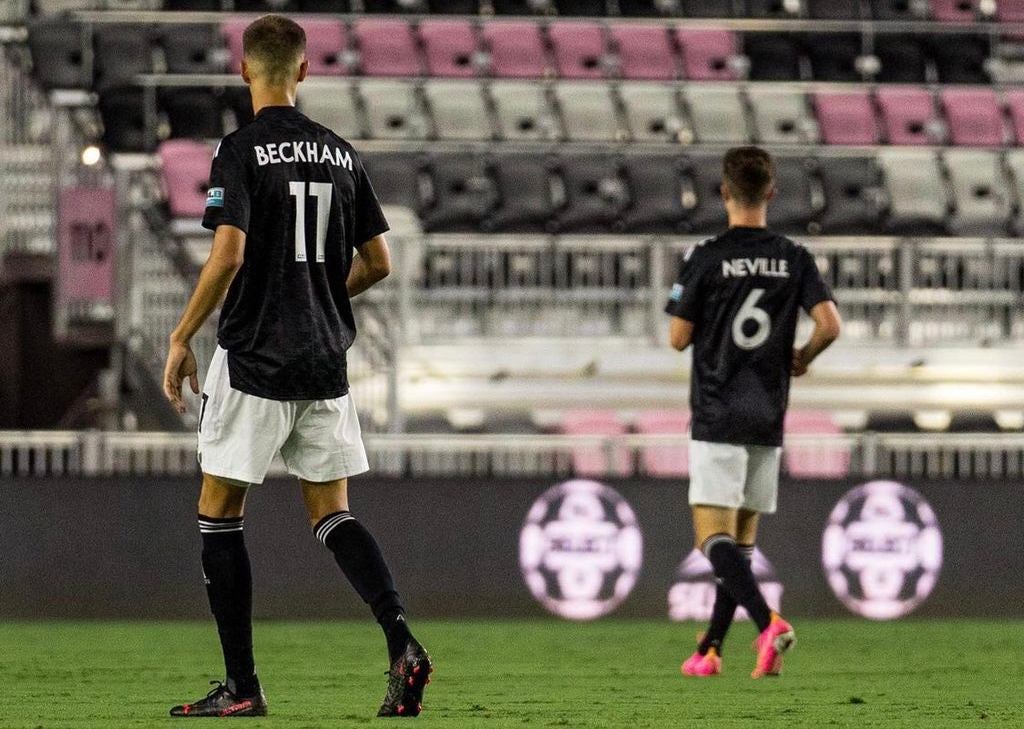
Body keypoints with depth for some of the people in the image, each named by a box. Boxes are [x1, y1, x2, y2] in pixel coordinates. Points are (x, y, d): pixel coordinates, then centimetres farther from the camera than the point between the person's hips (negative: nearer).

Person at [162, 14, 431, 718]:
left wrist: (182, 338, -9)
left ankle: (242, 687, 3)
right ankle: (402, 643, -11)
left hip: (253, 360, -5)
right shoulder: (341, 154, 7)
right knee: (333, 514, 11)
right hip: (325, 358, 5)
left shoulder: (241, 151, -9)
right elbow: (378, 262, 10)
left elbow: (228, 254, -18)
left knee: (219, 514, 6)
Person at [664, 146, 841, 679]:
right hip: (768, 420, 4)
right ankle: (711, 649, 13)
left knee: (713, 537, -8)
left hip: (717, 419, -4)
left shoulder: (706, 259, -8)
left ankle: (768, 623, -29)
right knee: (741, 540, 13)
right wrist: (802, 358, 13)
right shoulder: (794, 259, 2)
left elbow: (678, 338, -5)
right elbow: (829, 325, -7)